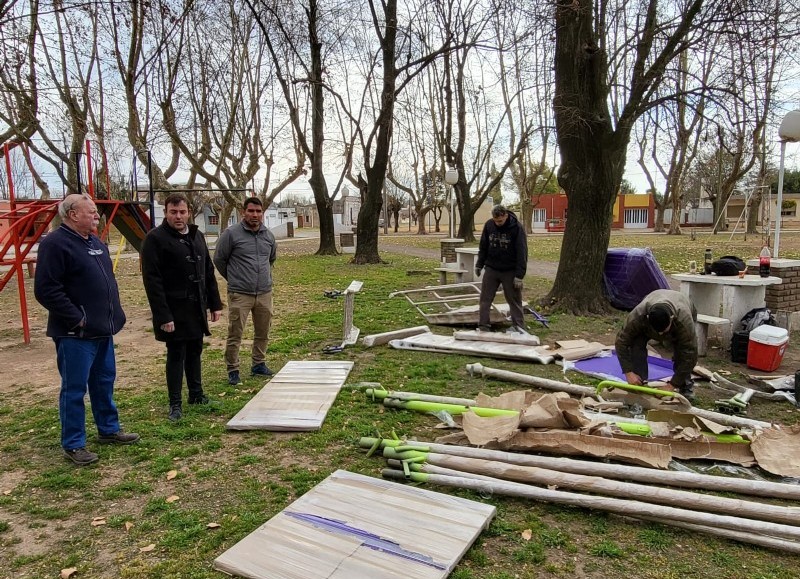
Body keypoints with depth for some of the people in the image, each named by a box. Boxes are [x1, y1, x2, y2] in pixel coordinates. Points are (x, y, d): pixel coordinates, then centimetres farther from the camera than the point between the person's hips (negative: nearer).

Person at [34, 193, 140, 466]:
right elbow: (46, 290, -20)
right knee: (74, 389, 2)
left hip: (102, 329, 9)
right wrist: (76, 318, -19)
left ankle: (108, 429, 32)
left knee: (105, 383, 18)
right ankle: (73, 444, 14)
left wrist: (114, 313, 13)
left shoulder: (95, 242, 13)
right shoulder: (54, 244, -15)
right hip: (75, 334, -9)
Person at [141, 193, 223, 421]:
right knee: (176, 355, 1)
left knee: (195, 351, 15)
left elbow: (209, 272, 15)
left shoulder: (197, 236, 11)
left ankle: (196, 394, 29)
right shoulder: (155, 238, -10)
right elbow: (152, 281, -16)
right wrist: (163, 315, -20)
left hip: (197, 308, 6)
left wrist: (215, 304, 11)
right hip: (174, 310, -6)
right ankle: (175, 403, 13)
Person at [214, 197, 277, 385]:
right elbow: (219, 259, 2)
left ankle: (259, 364, 29)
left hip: (265, 293, 5)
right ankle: (233, 370, 12)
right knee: (235, 335, -1)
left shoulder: (269, 235, 8)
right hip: (240, 294, -5)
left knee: (263, 333, 13)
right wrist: (234, 278, 11)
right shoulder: (231, 233, -7)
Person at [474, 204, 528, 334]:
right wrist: (479, 264, 11)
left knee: (514, 300, 4)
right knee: (485, 299, 3)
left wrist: (519, 275, -16)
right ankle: (483, 326, 9)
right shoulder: (489, 225, -3)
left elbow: (522, 253, -14)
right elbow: (483, 247, 10)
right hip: (491, 269, 4)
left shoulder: (516, 228, -14)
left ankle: (518, 326, 12)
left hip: (510, 271, -3)